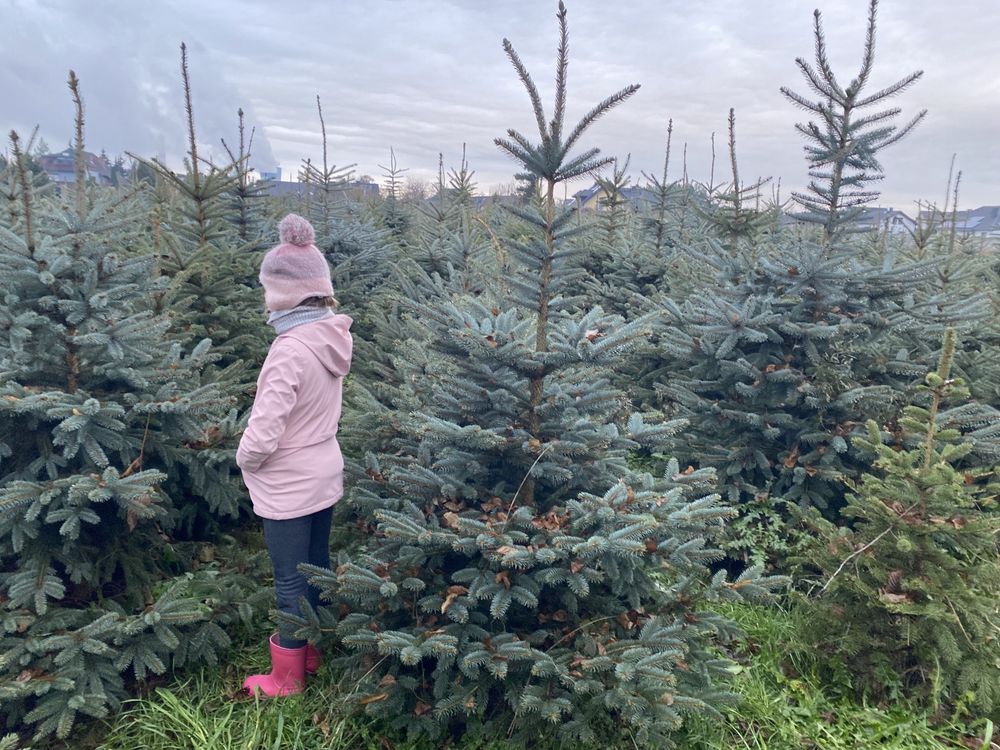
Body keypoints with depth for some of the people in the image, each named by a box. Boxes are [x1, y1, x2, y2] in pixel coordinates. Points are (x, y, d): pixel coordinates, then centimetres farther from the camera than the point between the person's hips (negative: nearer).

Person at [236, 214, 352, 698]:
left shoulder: (290, 349, -27)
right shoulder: (332, 336, -4)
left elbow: (264, 434, -27)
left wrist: (245, 459, -5)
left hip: (288, 486, -7)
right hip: (324, 475, 8)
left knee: (291, 581, 9)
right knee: (317, 566, 21)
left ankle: (287, 679, 28)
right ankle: (311, 653, 41)